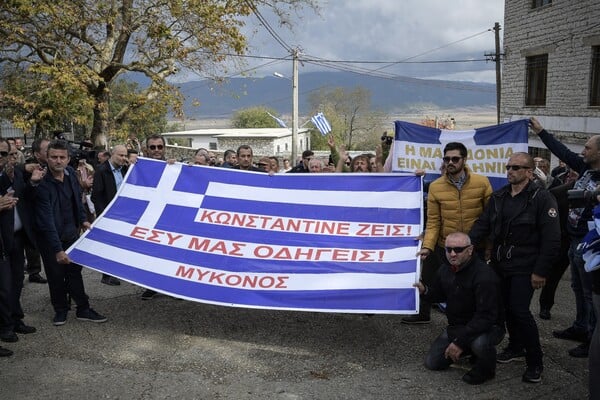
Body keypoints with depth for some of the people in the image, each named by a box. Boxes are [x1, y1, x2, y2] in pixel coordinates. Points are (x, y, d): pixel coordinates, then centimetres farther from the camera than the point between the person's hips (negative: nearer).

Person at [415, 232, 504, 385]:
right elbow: (439, 294, 15)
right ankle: (471, 349, 23)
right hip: (455, 326, 7)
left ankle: (486, 369, -5)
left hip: (487, 327, -7)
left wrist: (460, 341, -33)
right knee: (432, 363, 3)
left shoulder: (484, 275, -27)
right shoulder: (446, 269, -1)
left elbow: (486, 316, -31)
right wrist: (425, 291, -9)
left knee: (480, 343, -41)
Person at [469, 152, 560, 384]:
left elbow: (551, 239, -13)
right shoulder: (498, 197, 8)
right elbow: (482, 225, 7)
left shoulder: (542, 198, -10)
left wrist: (541, 271, -15)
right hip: (500, 264, 6)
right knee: (507, 308, 14)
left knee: (520, 310, -9)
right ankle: (516, 347, 34)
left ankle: (535, 361, 6)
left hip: (524, 268, -6)